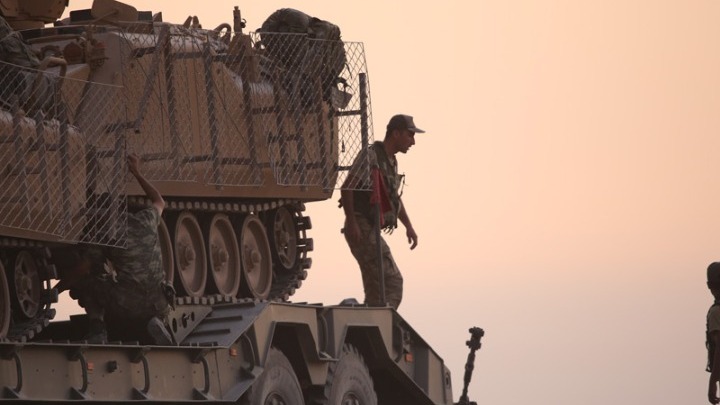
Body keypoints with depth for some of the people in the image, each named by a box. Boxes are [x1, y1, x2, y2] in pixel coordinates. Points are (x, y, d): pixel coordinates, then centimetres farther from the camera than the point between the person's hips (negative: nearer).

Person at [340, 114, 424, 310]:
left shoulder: (390, 161, 18)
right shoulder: (370, 156, -12)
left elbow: (394, 197, 29)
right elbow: (346, 188, -18)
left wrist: (408, 226, 20)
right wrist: (351, 222, -24)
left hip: (372, 231, 10)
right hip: (361, 229, -10)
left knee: (375, 286, 11)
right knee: (391, 281, -17)